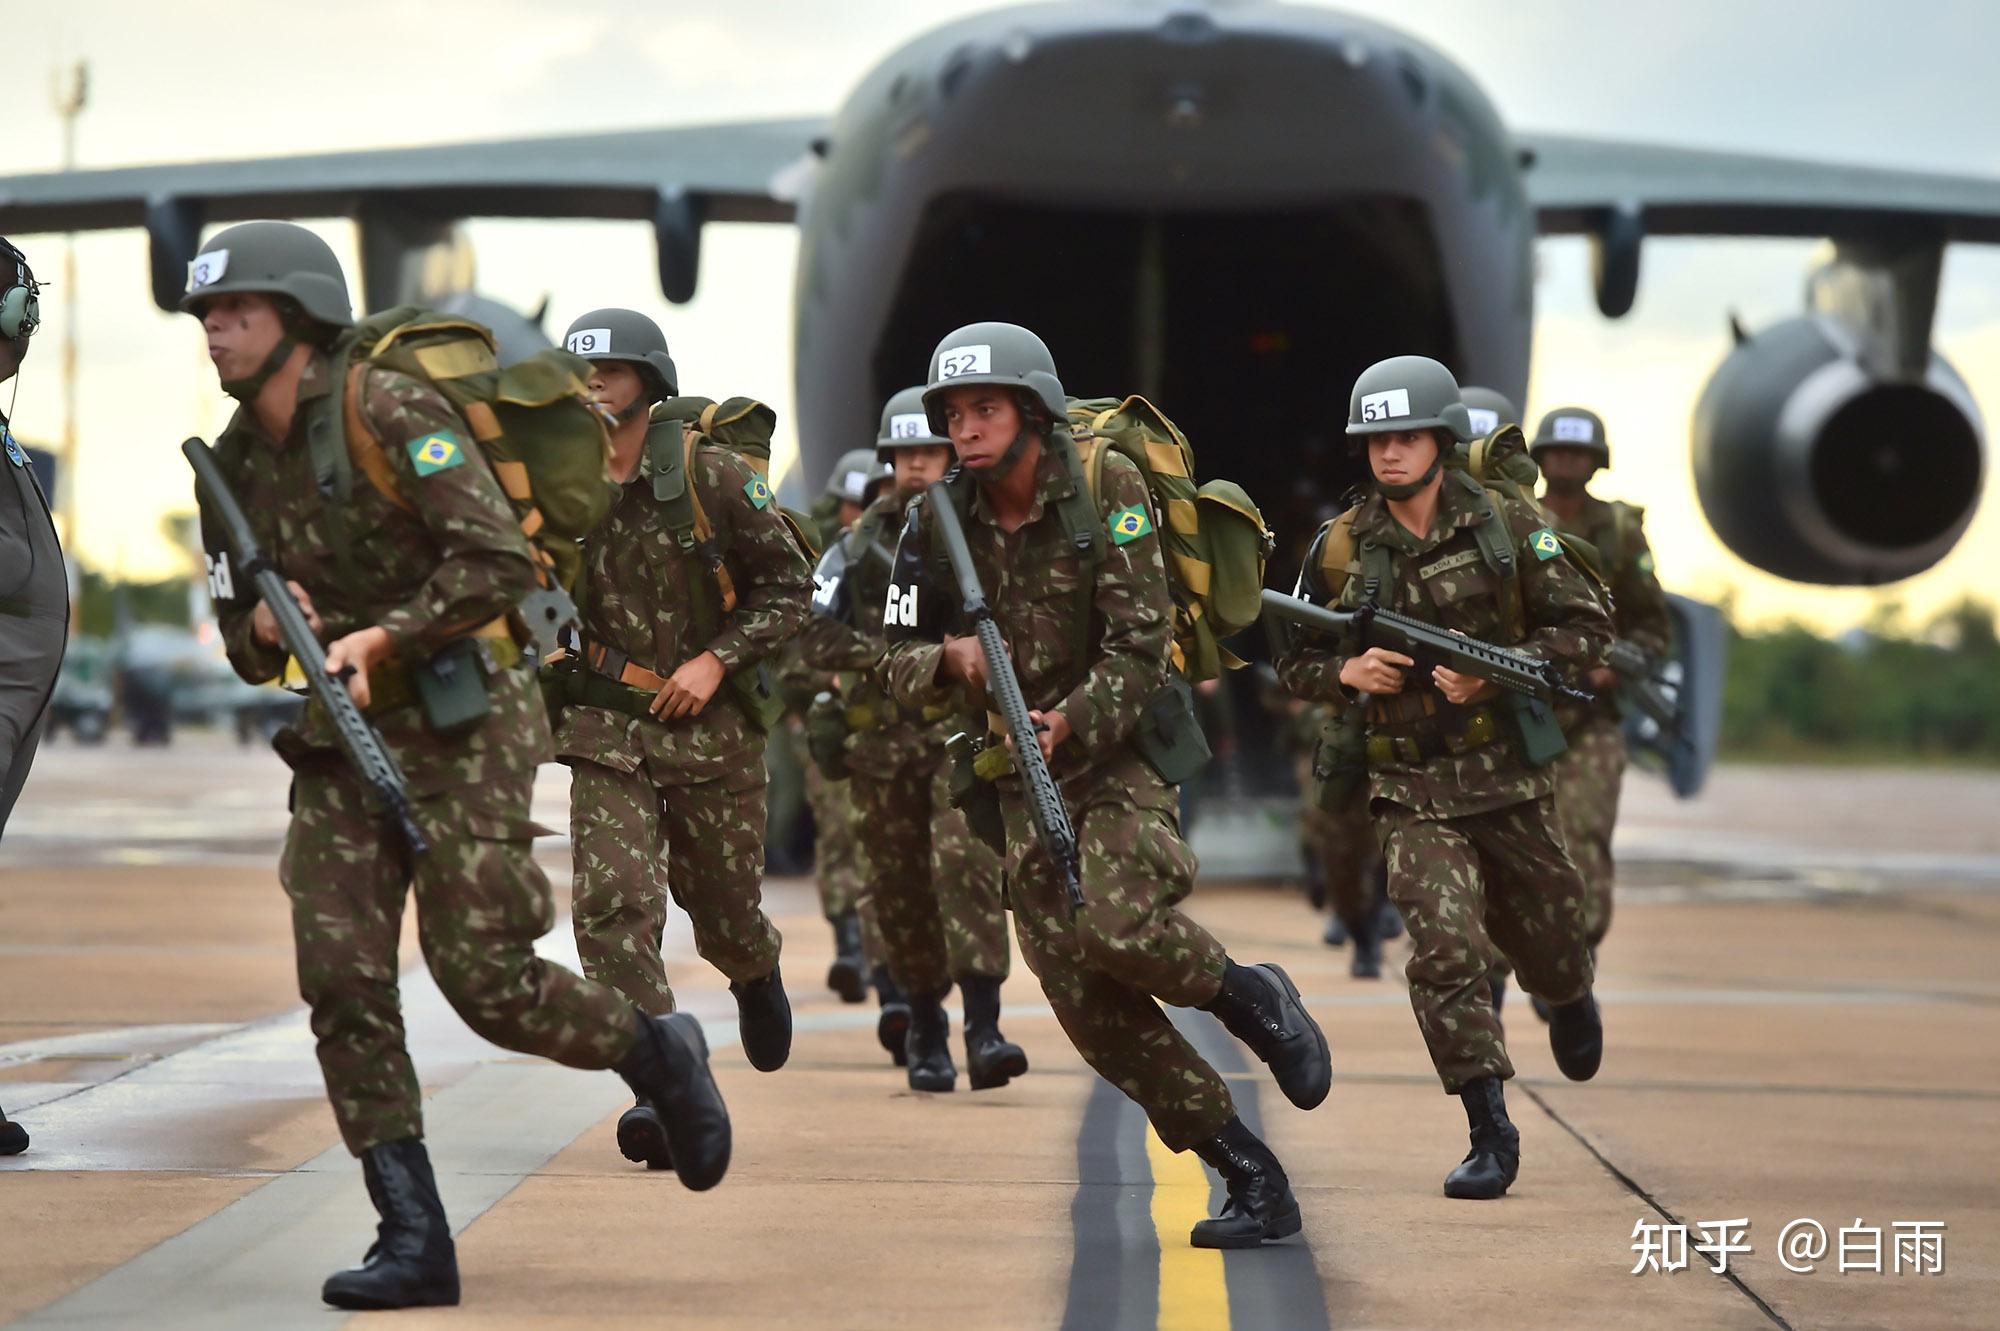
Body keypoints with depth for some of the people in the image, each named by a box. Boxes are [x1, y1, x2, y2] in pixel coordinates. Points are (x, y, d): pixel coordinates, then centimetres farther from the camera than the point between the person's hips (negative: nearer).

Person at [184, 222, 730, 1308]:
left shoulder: (389, 412, -12)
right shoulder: (235, 464, 10)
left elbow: (500, 559, -19)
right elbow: (237, 628, 18)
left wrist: (385, 635, -24)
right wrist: (263, 624, -5)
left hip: (459, 727, -6)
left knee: (481, 976, -11)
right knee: (340, 979, -6)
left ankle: (657, 1053, 18)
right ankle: (413, 1241, -2)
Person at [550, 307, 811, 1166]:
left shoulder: (713, 477, -8)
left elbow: (788, 585, -3)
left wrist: (717, 659, -14)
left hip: (712, 728, -1)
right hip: (608, 731, 2)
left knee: (724, 909, 11)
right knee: (613, 902, -16)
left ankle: (757, 975, 49)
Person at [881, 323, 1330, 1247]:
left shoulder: (1106, 491, -12)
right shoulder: (939, 522, -2)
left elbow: (1141, 646, -16)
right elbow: (899, 666, 1)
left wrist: (1070, 724, -31)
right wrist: (948, 661, -22)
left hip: (1125, 751, -4)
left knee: (1121, 929, -31)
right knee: (1087, 1002, -3)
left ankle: (1248, 997, 2)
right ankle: (1253, 1179, 7)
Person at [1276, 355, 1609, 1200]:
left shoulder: (1508, 529, -5)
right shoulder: (1341, 550, -1)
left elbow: (1586, 629, -3)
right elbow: (1295, 662, 8)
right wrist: (1347, 672, -14)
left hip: (1509, 779, 0)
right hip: (1410, 791, 0)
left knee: (1544, 931, 17)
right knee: (1445, 951, -13)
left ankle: (1570, 1000, 55)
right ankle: (1490, 1134, -6)